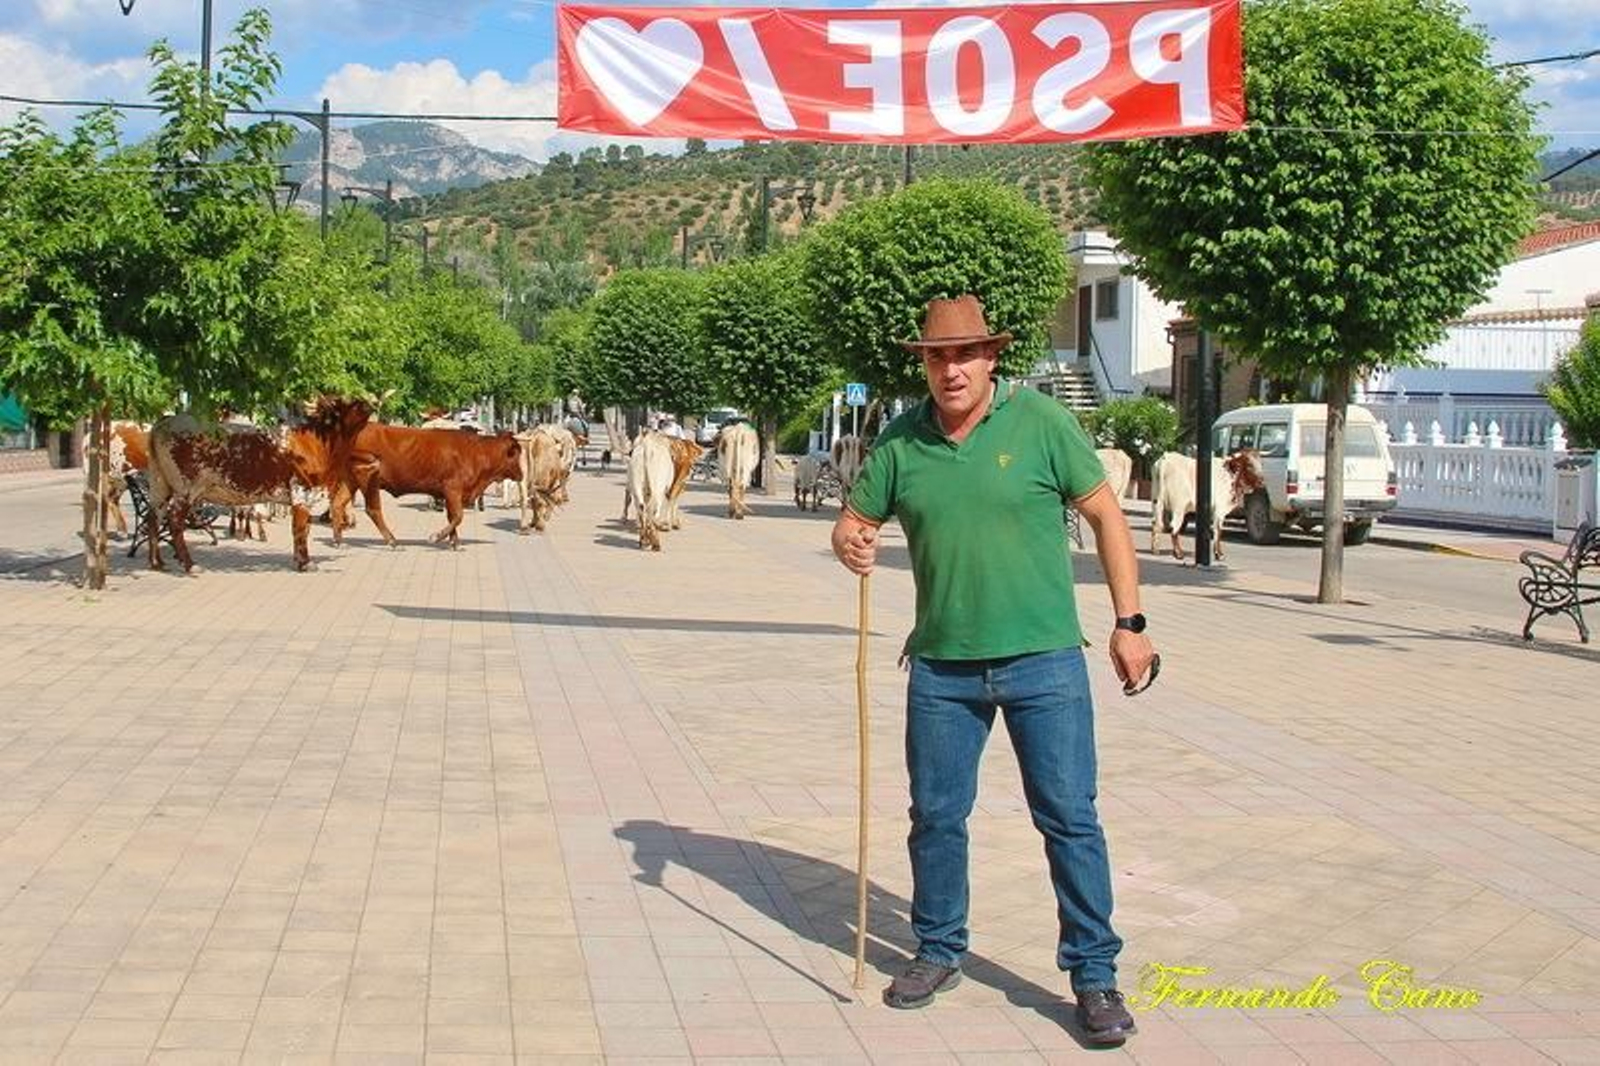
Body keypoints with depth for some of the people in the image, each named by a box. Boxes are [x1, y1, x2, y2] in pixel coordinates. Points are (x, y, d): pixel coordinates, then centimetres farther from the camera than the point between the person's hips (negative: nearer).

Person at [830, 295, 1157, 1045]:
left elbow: (1105, 517, -1)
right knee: (936, 816, 11)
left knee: (1069, 817, 0)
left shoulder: (1040, 422, -5)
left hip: (1042, 659, -3)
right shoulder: (901, 441, 2)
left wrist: (1128, 623, -4)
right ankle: (939, 952, 30)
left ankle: (1094, 975, 10)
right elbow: (853, 521, 12)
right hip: (941, 665, 3)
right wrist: (849, 545, -14)